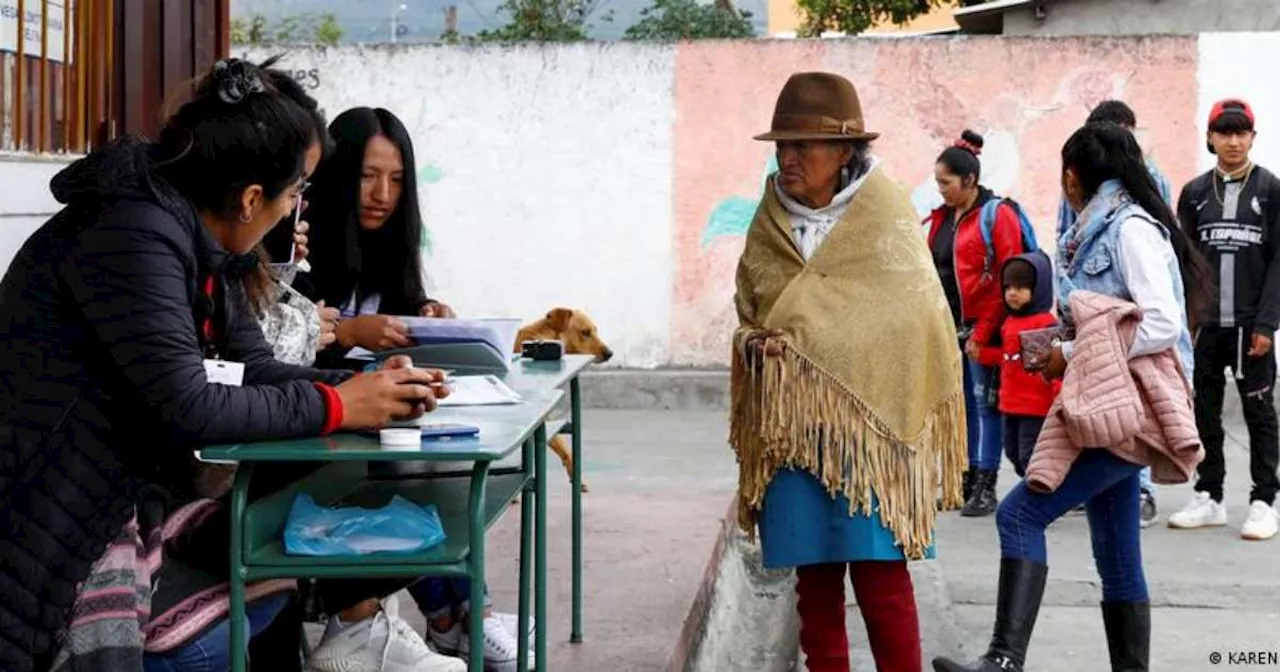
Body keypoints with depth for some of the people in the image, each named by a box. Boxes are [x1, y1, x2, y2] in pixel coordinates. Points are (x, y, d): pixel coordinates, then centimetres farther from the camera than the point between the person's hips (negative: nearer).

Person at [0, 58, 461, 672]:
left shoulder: (204, 243, 7)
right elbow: (187, 406, -27)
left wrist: (364, 387, -7)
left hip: (133, 492, 9)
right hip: (57, 522, -9)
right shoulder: (135, 234, -22)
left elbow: (252, 372, 8)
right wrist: (334, 406, -19)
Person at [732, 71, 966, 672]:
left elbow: (913, 321, -5)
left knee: (880, 571, -5)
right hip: (789, 425, 4)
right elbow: (748, 314, 16)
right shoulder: (770, 224, 9)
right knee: (814, 576, 7)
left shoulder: (886, 218, -2)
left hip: (868, 418, -4)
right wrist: (755, 343, -8)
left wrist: (799, 340, -11)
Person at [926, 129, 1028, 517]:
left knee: (985, 404, -1)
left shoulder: (997, 215, -8)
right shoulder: (941, 219, 13)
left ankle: (985, 487, 3)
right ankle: (966, 480, 17)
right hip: (948, 328, 7)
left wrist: (983, 333, -15)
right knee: (961, 404, 10)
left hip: (982, 329, -6)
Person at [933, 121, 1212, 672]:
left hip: (1131, 409, -10)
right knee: (1117, 559, 11)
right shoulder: (1102, 232, 17)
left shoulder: (1132, 229, -9)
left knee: (1021, 514, -20)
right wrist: (1061, 347, 0)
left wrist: (1073, 357, -14)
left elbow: (1163, 326, -19)